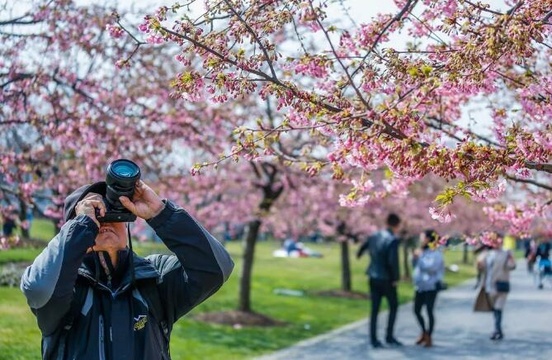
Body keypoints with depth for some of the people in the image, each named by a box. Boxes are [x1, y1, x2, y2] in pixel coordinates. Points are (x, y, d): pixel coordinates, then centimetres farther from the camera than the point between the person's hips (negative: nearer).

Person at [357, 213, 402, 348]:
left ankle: (373, 339, 10)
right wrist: (395, 278, -11)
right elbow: (393, 261, -25)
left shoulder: (373, 236, 3)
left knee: (374, 309, 10)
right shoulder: (393, 240, -17)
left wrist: (359, 254, 45)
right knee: (393, 306, 12)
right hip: (386, 279, -6)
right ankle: (389, 336, 11)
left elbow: (362, 247, 21)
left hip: (373, 278, 6)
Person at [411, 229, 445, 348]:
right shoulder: (422, 251, 10)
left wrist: (420, 257, -20)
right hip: (420, 286, 8)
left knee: (429, 311, -2)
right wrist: (414, 257, 1)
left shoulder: (436, 253, -12)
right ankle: (424, 332, 29)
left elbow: (431, 267, -24)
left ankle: (429, 337, 7)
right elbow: (415, 266, 20)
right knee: (417, 310, 11)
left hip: (431, 286, -8)